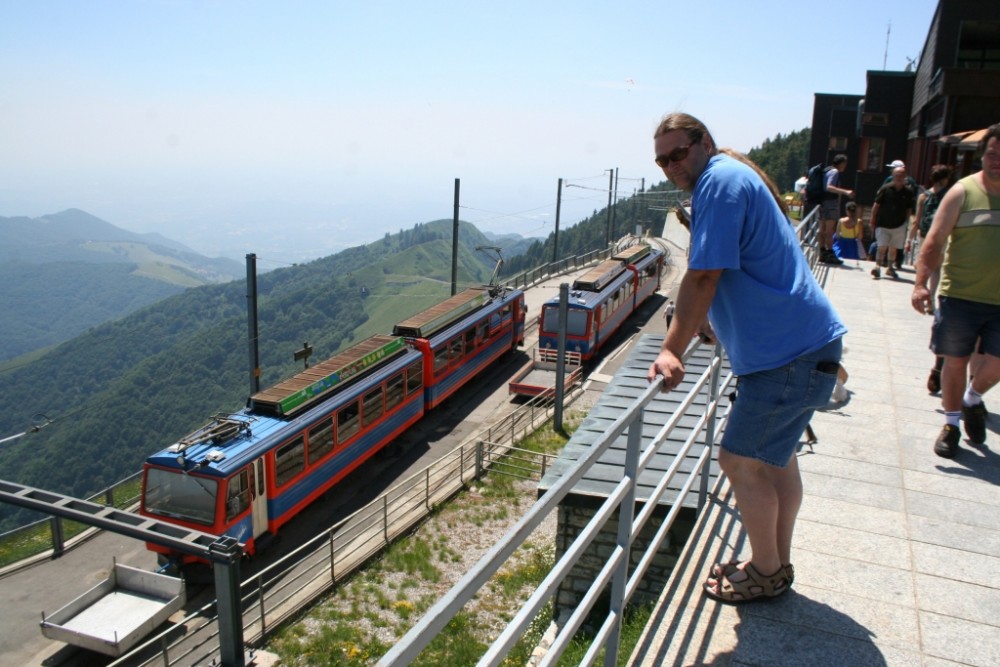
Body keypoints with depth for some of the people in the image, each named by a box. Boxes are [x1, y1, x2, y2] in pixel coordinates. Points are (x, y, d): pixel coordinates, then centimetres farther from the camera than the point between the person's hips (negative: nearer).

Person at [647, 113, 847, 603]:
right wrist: (707, 322, 37)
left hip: (790, 352, -11)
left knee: (741, 461, -1)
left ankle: (767, 573, 16)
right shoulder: (734, 178, 17)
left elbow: (703, 277, -22)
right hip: (799, 342, 11)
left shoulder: (720, 181, -16)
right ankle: (776, 564, 32)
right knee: (774, 456, 18)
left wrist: (671, 351, -21)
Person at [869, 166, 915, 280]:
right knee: (882, 247, -10)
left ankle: (890, 268, 23)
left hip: (899, 225, 3)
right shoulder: (885, 189, -5)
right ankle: (877, 267, -9)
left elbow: (909, 210, 10)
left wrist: (906, 222, 6)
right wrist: (873, 221, -1)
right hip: (883, 224, -2)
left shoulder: (908, 192, 1)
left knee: (893, 248, 11)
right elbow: (876, 205, -1)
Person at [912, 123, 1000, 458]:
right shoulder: (963, 192, -3)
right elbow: (935, 241, -7)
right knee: (955, 361, 6)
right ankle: (951, 422, 24)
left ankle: (973, 398, 30)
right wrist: (921, 283, -17)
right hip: (959, 295, -2)